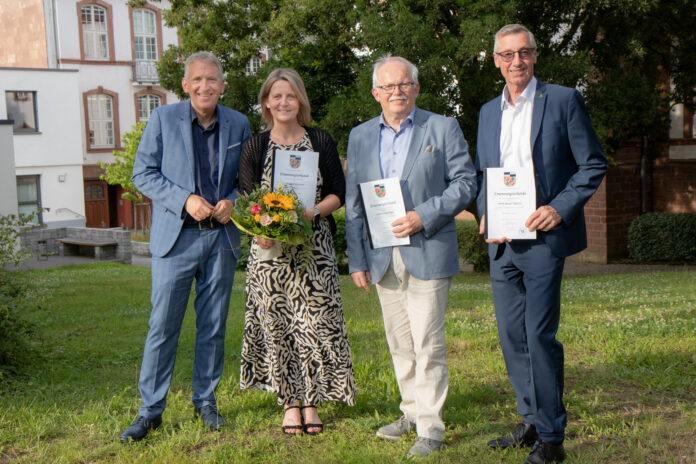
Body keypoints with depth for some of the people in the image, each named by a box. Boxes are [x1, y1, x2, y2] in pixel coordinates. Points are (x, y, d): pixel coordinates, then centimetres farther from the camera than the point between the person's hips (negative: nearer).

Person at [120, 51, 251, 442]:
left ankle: (206, 401, 24)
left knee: (213, 325, 10)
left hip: (221, 236, 3)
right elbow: (143, 173, -2)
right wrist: (185, 200, -15)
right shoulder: (164, 118, 0)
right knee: (163, 325, -2)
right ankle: (151, 410, 9)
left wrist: (233, 201, -8)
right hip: (177, 235, -2)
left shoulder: (239, 124, 7)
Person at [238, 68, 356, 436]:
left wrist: (312, 212, -15)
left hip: (313, 247, 0)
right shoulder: (254, 148, 6)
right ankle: (290, 403, 12)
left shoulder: (321, 142, 7)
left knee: (314, 322, -3)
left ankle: (311, 402, 10)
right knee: (276, 323, 1)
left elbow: (338, 194, 5)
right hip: (270, 248, 0)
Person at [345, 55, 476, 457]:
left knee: (427, 344, -6)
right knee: (400, 343, 13)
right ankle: (412, 412, 27)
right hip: (383, 256, 4)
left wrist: (424, 216, -16)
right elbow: (353, 202, 12)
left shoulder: (443, 129, 2)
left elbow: (466, 182, -3)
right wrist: (356, 259, 6)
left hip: (427, 252, -4)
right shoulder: (360, 136, 12)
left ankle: (431, 427, 3)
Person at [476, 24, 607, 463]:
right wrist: (485, 216, 2)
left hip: (543, 238, -6)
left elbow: (594, 164, -2)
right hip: (502, 243, 6)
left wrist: (560, 208, -14)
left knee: (540, 336, -7)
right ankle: (532, 421, 24)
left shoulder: (564, 100, -1)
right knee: (511, 336, 9)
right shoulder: (489, 112, 15)